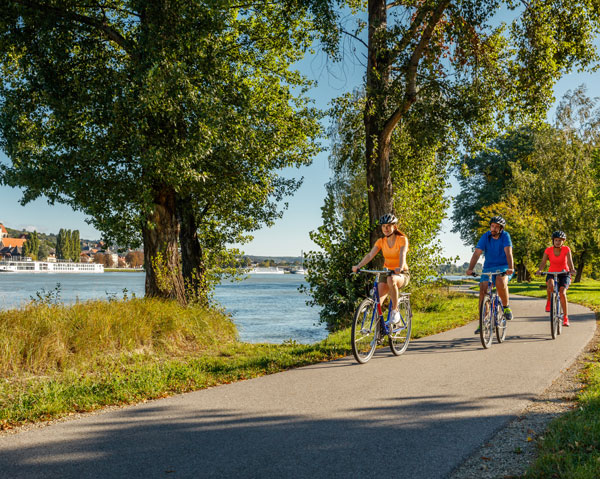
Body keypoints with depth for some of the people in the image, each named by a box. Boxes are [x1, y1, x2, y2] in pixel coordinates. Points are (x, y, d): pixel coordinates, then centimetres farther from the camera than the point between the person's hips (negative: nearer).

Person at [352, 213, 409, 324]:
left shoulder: (402, 239, -9)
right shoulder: (381, 241, 2)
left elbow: (402, 255, -26)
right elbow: (370, 255, -11)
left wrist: (400, 268, -47)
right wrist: (358, 266, -29)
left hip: (401, 274, -4)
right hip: (386, 273, 4)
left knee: (391, 280, -40)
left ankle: (395, 311, -24)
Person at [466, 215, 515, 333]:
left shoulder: (505, 236, -9)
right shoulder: (485, 237, -5)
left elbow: (508, 252, -22)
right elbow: (477, 253, -13)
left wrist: (510, 268, -38)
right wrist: (470, 269, -27)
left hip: (503, 267, -3)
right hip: (488, 268, 3)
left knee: (500, 282, -35)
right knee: (482, 291, -13)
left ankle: (506, 307, -10)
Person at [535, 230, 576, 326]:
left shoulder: (566, 249, -9)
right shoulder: (548, 250, -7)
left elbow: (569, 261, -21)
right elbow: (543, 262, -14)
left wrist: (572, 269, -42)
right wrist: (539, 270, -35)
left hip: (564, 274, 0)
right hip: (552, 273, 1)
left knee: (562, 292, -23)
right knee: (550, 284, -36)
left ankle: (565, 317, -10)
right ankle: (549, 301, -6)